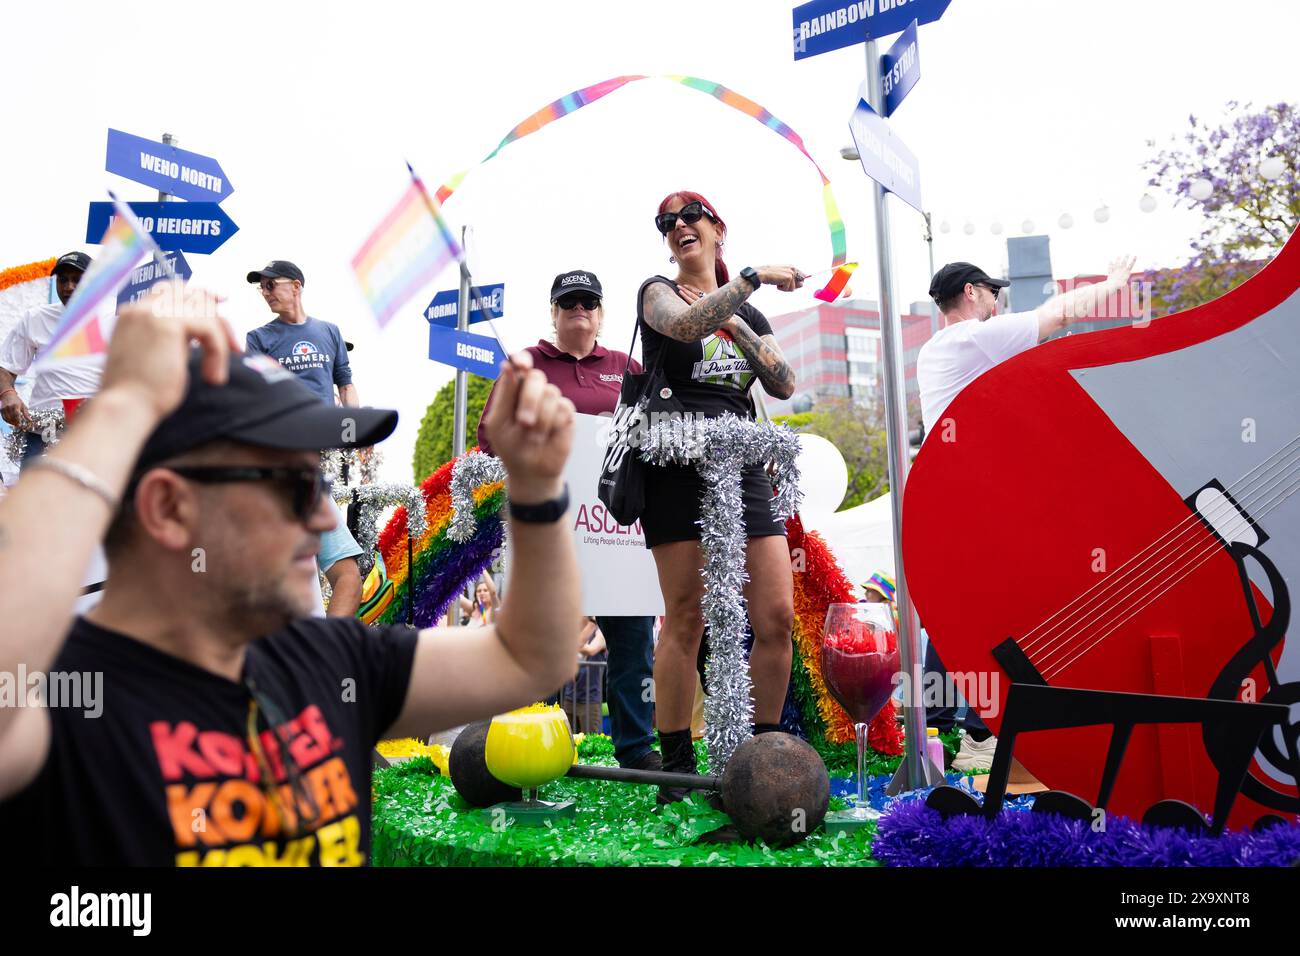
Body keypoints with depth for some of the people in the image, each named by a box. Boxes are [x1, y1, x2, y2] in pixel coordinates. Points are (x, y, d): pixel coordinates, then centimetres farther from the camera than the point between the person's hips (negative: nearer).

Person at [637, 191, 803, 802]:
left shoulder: (746, 314, 21)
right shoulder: (658, 292, 7)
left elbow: (785, 385, 8)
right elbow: (684, 324, -18)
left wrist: (738, 325, 0)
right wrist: (753, 278, -15)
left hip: (743, 471, 5)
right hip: (678, 470, -4)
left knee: (777, 615, -4)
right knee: (685, 618, -6)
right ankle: (677, 767, 3)